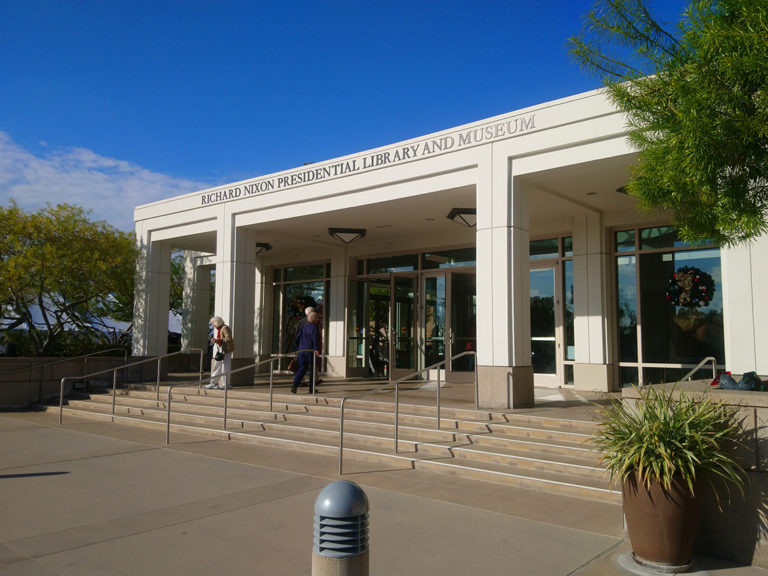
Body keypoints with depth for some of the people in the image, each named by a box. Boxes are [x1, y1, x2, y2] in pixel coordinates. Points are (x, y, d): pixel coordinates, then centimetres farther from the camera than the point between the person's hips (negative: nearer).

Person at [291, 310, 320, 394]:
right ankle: (311, 389, 9)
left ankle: (295, 384, -14)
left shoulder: (302, 327, 12)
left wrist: (298, 349, 21)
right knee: (312, 369, 6)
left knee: (302, 368, 7)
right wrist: (316, 349, -29)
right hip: (310, 351, -6)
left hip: (301, 350, 6)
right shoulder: (314, 328, -8)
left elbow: (297, 338, 13)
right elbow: (315, 339, -23)